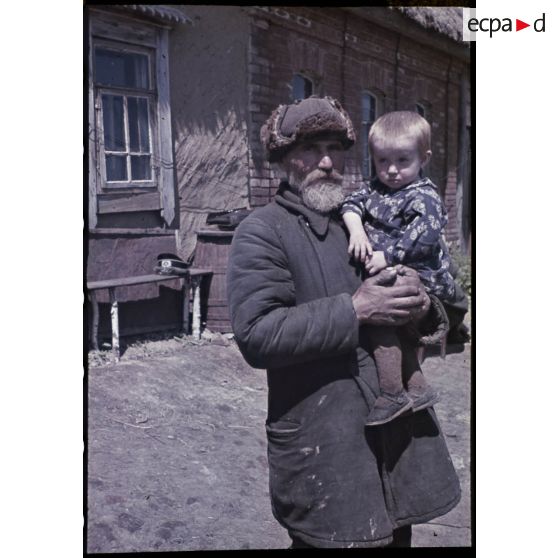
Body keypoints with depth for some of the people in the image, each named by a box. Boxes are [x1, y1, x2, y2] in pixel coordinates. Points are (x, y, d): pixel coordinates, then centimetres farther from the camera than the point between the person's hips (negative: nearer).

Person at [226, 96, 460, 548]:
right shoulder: (262, 232, -8)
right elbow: (257, 335, -21)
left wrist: (421, 304, -8)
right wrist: (354, 310, -23)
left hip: (402, 428, 6)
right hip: (323, 448, -6)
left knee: (397, 534, 20)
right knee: (333, 535, 9)